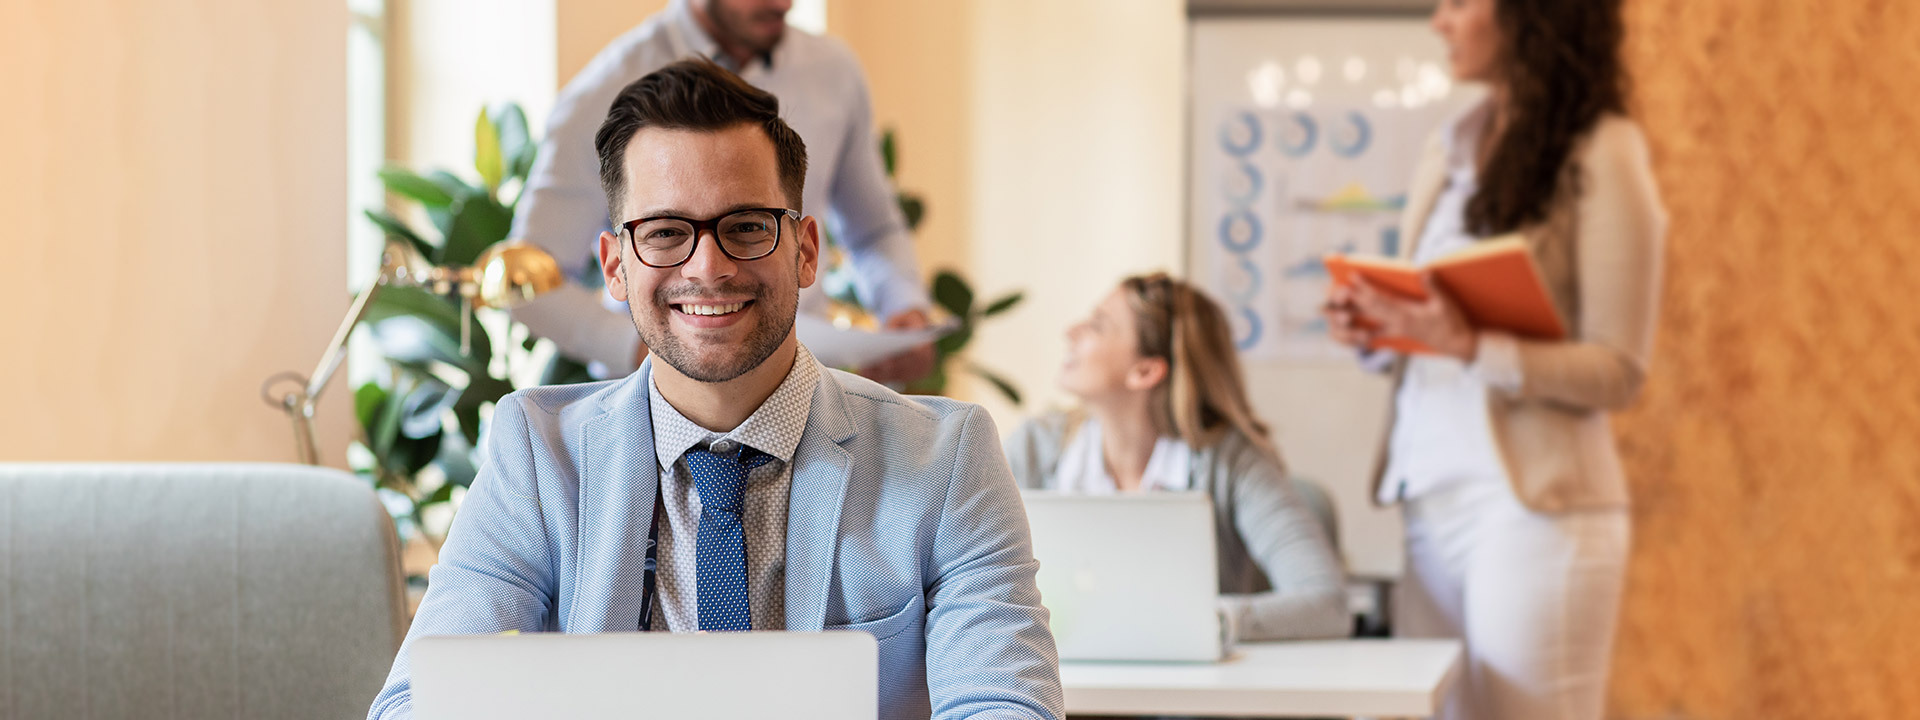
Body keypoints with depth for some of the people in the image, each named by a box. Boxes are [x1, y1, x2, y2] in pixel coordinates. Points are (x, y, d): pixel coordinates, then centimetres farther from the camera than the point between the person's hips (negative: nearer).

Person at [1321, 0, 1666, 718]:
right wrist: (1372, 328, 0)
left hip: (1538, 507, -6)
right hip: (1432, 498, 6)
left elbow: (1618, 372, -10)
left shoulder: (1601, 153, -7)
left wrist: (1470, 346, -21)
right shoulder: (1451, 148, 13)